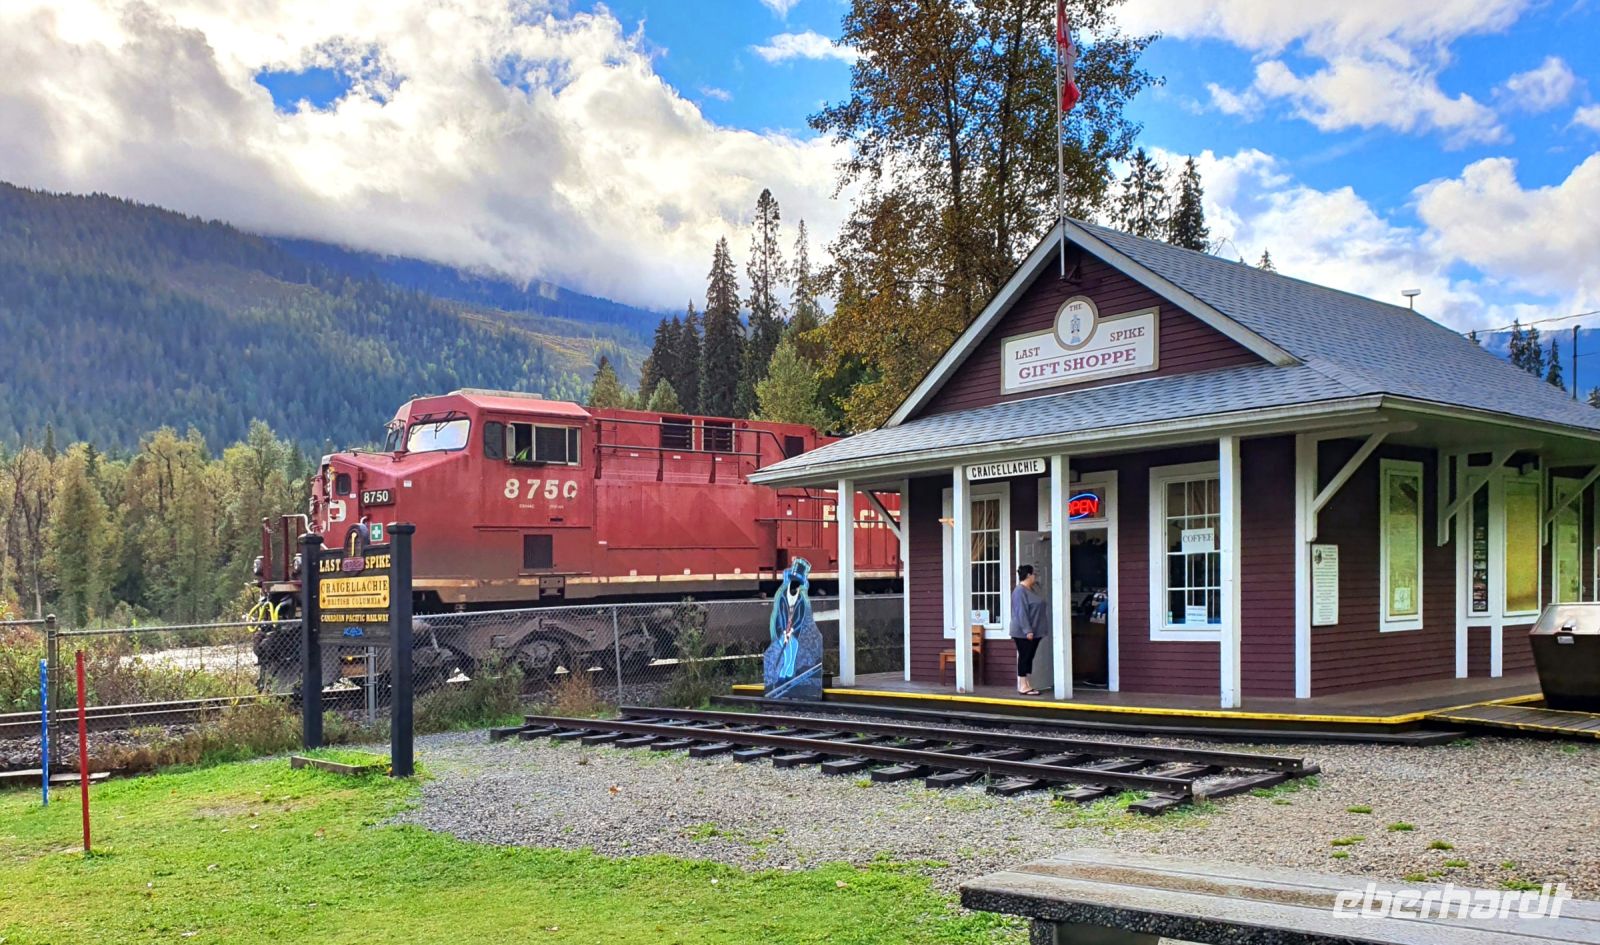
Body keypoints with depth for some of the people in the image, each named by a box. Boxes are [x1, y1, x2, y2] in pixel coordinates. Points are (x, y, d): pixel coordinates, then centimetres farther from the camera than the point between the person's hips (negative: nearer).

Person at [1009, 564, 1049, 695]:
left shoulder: (1030, 590, 15)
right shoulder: (1020, 591, -15)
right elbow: (1021, 612, -21)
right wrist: (1027, 630, -25)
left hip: (1033, 632, 9)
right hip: (1024, 633, -9)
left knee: (1029, 658, 10)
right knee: (1024, 658, -6)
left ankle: (1027, 685, 13)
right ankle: (1023, 687, -4)